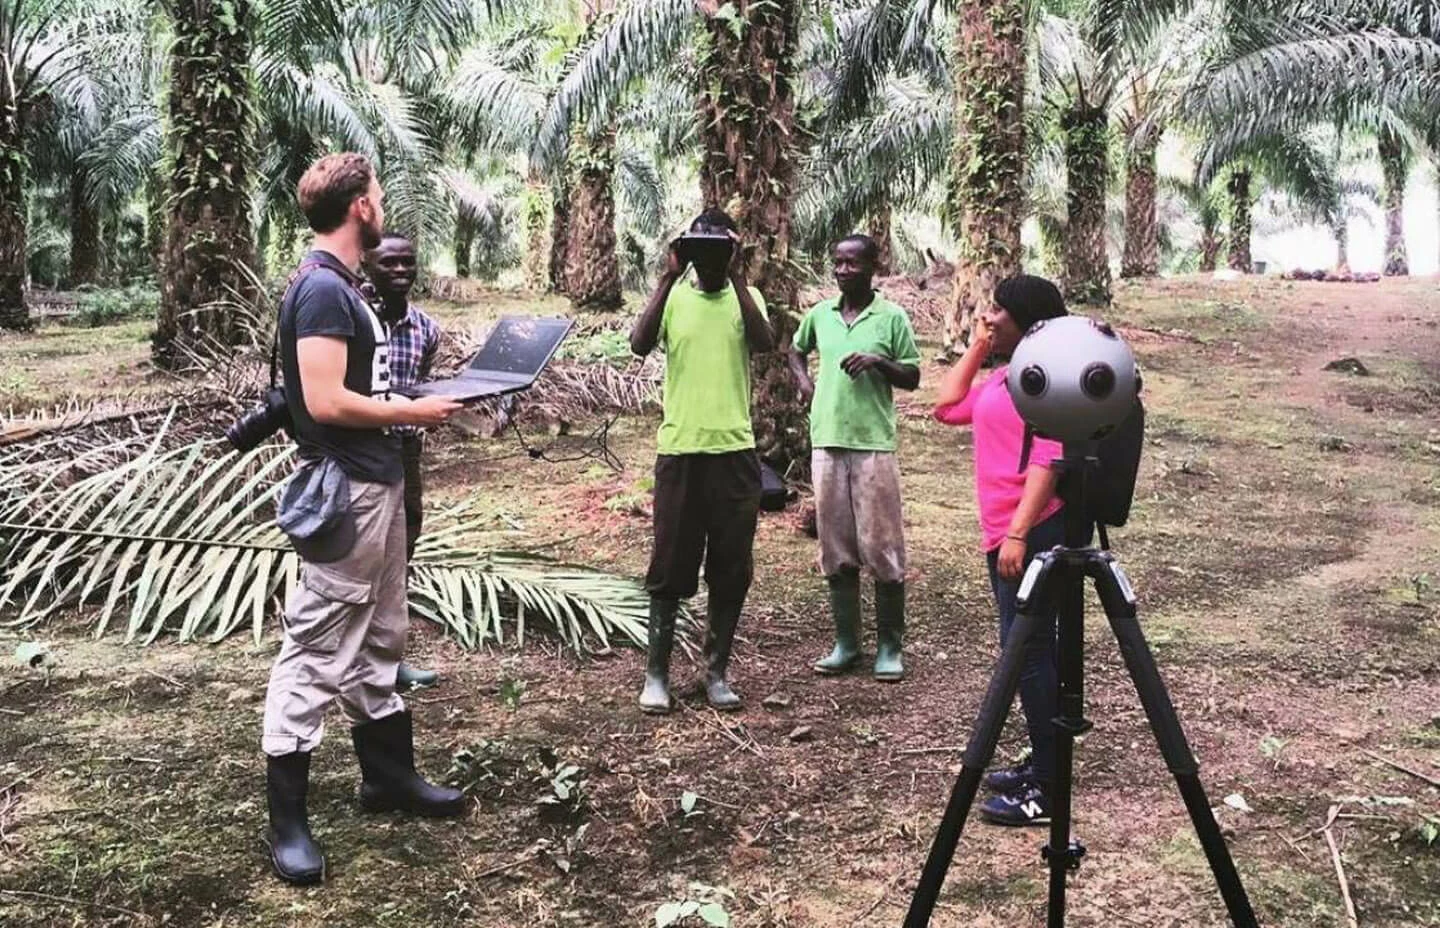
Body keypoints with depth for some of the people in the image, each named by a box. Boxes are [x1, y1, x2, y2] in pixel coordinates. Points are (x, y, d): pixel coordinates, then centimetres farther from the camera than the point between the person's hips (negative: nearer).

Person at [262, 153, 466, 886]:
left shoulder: (342, 285, 14)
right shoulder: (322, 288, -17)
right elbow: (325, 401, -23)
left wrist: (407, 401, 9)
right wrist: (411, 413, -13)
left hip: (376, 485, 11)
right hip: (344, 493, -11)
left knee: (377, 643, 19)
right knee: (316, 655, -3)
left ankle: (388, 775, 33)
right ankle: (286, 821, 6)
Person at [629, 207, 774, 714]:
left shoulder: (746, 296, 5)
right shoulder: (674, 297, 4)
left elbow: (764, 343, -15)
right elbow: (639, 344, -14)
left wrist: (736, 276, -17)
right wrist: (669, 277, -16)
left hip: (736, 450, 1)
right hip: (679, 450, -1)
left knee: (731, 569, 7)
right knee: (670, 567, 5)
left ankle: (717, 671, 20)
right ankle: (656, 673, 15)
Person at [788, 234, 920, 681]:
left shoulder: (892, 317, 0)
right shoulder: (820, 314, 10)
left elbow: (912, 378, 1)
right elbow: (796, 350, 29)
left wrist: (878, 362, -15)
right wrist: (804, 381, 11)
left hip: (873, 444, -4)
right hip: (826, 442, 4)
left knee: (882, 547, -2)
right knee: (835, 547, 8)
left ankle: (890, 647, 8)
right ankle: (846, 642, 18)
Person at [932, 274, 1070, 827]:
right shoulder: (1003, 377, 17)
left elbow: (1047, 461, -21)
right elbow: (946, 409, 23)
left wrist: (1018, 533, -26)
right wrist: (975, 348, 18)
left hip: (1031, 534, -10)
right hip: (1005, 535, 10)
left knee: (1029, 653, -8)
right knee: (1027, 652, 15)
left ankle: (1046, 789, -2)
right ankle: (1042, 766, 24)